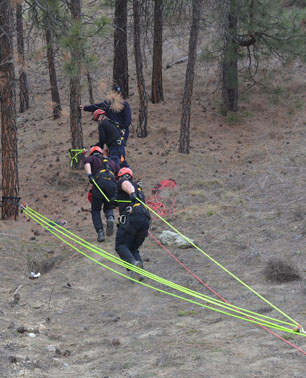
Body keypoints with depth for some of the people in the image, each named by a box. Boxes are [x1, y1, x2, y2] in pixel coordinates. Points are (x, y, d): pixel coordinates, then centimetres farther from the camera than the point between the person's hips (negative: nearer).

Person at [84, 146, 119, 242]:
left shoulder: (92, 158, 24)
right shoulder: (111, 162, 36)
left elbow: (87, 161, -1)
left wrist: (89, 175, -14)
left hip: (99, 182, -3)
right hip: (112, 183, 3)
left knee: (95, 210, 13)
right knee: (108, 208, 23)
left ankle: (100, 232, -4)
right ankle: (110, 218, -12)